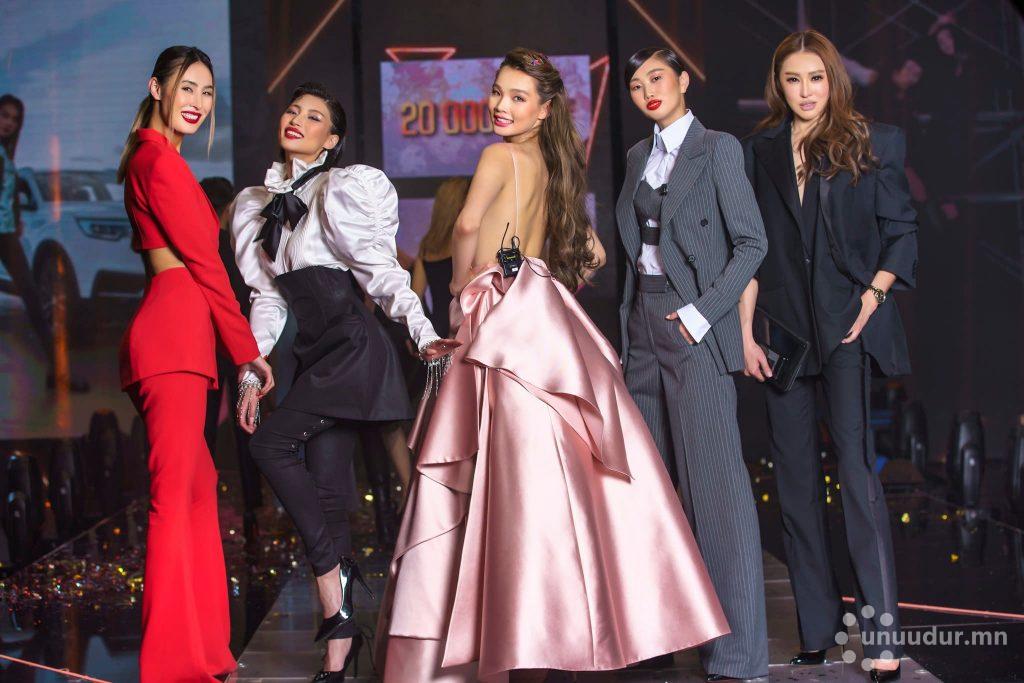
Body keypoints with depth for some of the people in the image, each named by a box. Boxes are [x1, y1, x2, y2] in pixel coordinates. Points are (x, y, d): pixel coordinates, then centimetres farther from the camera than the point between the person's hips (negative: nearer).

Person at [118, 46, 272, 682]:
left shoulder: (148, 158, 23)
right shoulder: (161, 159, -8)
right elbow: (203, 260, -9)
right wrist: (247, 349, -5)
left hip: (169, 330, 11)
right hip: (176, 335, -11)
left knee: (198, 485, 13)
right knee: (175, 494, -11)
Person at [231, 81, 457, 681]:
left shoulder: (342, 188, -4)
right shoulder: (258, 204, 16)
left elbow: (384, 271, -10)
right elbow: (267, 297, 17)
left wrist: (425, 334, -20)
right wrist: (251, 374, 12)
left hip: (352, 345, -7)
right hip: (315, 357, 7)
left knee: (272, 442, -19)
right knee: (329, 491, 3)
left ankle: (334, 571, -7)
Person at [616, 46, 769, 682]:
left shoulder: (718, 149, -2)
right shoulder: (640, 156, 17)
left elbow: (751, 242, -6)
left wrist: (703, 311, -14)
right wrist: (629, 324, 12)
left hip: (695, 324, -7)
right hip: (644, 320, 7)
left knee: (716, 482, -10)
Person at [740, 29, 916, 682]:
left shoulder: (873, 142, 4)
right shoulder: (762, 151, 11)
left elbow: (903, 230, 5)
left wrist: (873, 298, -8)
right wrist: (746, 332, 3)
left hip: (849, 323, -3)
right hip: (784, 326, 4)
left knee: (856, 463, -14)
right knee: (796, 477, 5)